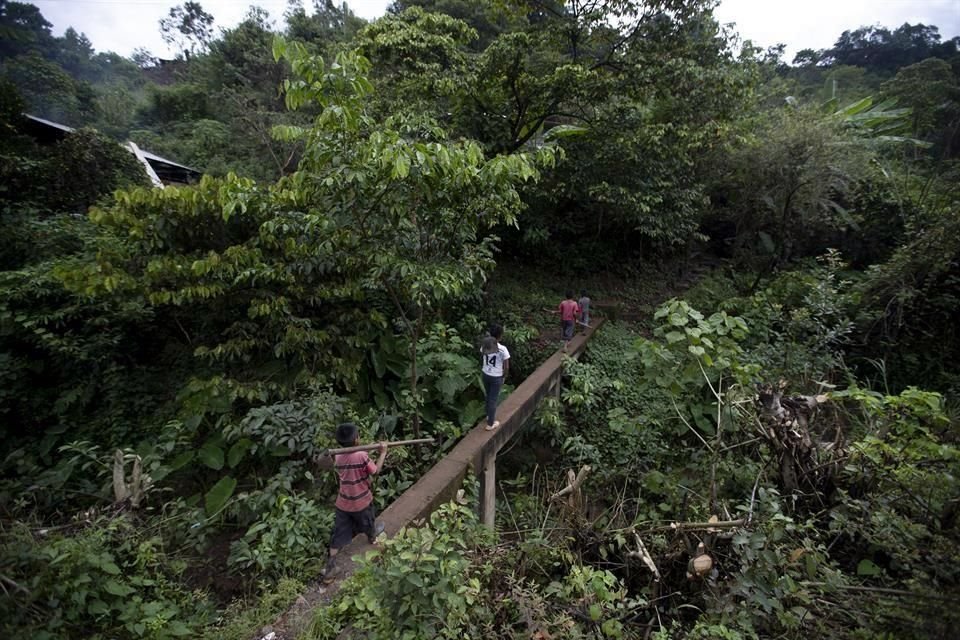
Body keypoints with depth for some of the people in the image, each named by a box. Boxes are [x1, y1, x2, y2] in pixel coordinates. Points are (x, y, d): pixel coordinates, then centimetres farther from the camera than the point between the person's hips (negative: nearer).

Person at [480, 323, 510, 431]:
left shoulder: (484, 345, -10)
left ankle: (489, 416, 46)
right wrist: (504, 376, 0)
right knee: (493, 399, 8)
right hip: (496, 377, -5)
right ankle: (490, 424, 20)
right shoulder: (502, 349, -25)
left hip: (485, 375, 5)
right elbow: (506, 367, -18)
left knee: (488, 397, 25)